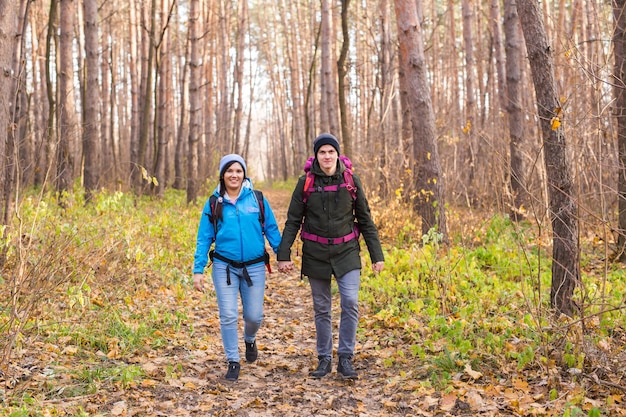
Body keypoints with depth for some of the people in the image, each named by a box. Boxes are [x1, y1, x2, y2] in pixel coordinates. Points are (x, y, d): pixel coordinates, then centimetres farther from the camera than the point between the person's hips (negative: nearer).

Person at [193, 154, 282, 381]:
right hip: (224, 267, 0)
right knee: (228, 316, -3)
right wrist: (198, 270, -2)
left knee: (254, 315, 4)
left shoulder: (258, 199, 0)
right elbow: (204, 239, 3)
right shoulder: (214, 203, 1)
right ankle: (233, 362, 14)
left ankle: (250, 339, 39)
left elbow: (271, 230, 4)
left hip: (254, 267, 0)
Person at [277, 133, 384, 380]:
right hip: (316, 253, 0)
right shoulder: (305, 183, -2)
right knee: (321, 309, 8)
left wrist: (377, 255, 3)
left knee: (350, 302, -13)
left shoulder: (351, 181, 0)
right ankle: (324, 359, 21)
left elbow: (365, 220, 5)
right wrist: (283, 255, -6)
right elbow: (292, 221, 1)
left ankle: (345, 359, -2)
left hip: (346, 251, 0)